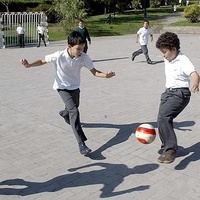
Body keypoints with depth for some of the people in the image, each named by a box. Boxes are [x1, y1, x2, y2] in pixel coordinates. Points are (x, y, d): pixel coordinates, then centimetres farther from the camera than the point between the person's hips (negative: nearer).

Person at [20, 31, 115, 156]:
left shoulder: (84, 57, -22)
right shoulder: (59, 56, -27)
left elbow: (94, 72, -18)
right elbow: (43, 61, -12)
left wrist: (105, 75, -38)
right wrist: (29, 65, -28)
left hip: (75, 87, 4)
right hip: (62, 87, -4)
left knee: (73, 109, 25)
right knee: (74, 111, -23)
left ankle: (64, 113, 66)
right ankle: (81, 144, -24)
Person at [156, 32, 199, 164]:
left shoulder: (183, 60, -14)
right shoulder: (167, 60, 11)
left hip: (180, 93, -8)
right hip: (168, 92, 8)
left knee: (163, 116, -26)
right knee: (164, 120, 7)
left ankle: (170, 149, -21)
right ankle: (167, 146, 28)